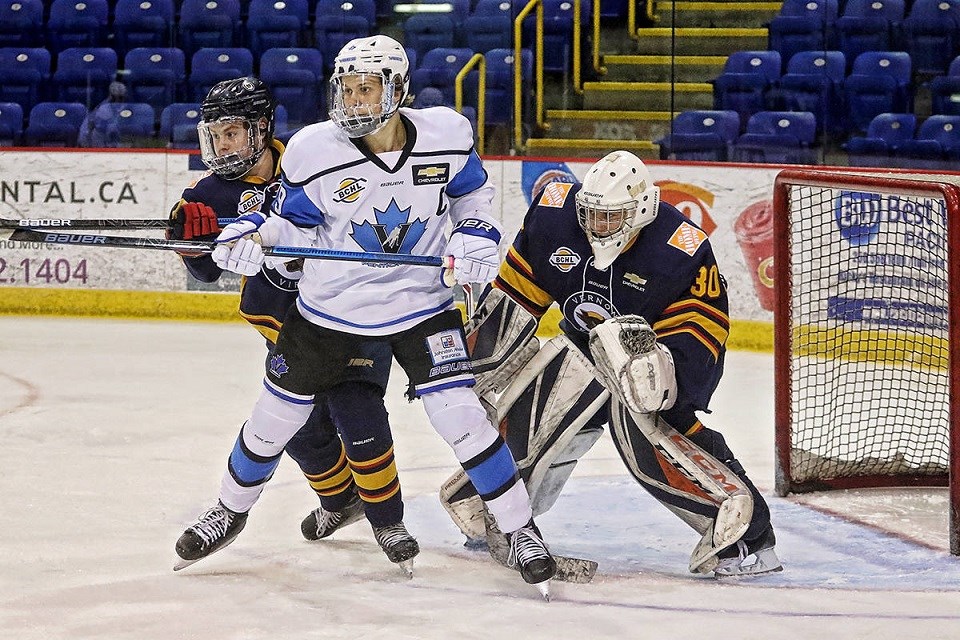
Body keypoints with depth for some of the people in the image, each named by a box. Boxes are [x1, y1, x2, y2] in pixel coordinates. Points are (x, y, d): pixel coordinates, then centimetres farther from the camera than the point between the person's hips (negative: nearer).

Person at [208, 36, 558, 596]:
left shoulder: (447, 136, -14)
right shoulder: (314, 152, -17)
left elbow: (472, 190, 7)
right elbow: (295, 223, -4)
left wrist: (477, 233, -10)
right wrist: (253, 236, -23)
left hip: (421, 304, -1)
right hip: (332, 307, 1)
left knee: (460, 414, -14)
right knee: (277, 415, 11)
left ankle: (522, 533, 0)